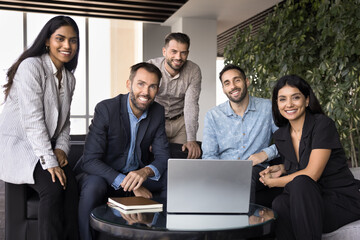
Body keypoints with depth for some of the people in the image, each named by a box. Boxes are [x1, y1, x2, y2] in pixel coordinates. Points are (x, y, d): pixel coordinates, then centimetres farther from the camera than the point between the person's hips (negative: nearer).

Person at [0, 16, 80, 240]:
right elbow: (32, 120, -20)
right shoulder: (31, 66, -13)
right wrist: (49, 162, -22)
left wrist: (61, 149, -4)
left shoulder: (69, 78, 11)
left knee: (71, 184, -19)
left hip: (46, 147, 6)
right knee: (52, 187, -26)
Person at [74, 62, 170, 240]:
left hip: (137, 174, 5)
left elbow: (162, 156, -4)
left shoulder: (158, 112, -4)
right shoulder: (105, 109, -19)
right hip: (104, 174, -4)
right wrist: (128, 184, -33)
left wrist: (146, 172, -30)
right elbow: (90, 160, -24)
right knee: (94, 186, -36)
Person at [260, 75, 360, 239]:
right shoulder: (280, 136, 7)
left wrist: (274, 182, -9)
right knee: (280, 204, -30)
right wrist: (282, 169, 3)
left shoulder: (323, 125, -13)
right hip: (309, 203, 5)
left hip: (342, 201, -4)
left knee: (300, 182, -35)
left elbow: (311, 174, -19)